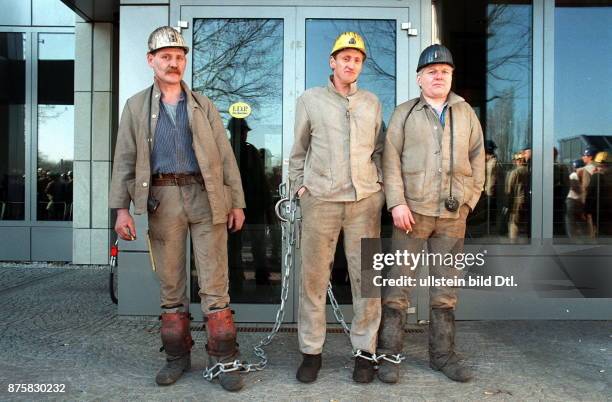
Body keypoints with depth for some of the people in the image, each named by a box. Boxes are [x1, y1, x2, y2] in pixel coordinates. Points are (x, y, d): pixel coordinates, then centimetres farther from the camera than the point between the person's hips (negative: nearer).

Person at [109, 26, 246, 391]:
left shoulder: (203, 105, 12)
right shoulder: (136, 107, 11)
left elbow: (225, 156, 8)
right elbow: (125, 160, 6)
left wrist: (237, 202, 2)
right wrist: (122, 208, -3)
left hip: (206, 197, 0)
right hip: (162, 200, 1)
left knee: (215, 284, -1)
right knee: (171, 285, 9)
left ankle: (224, 359, 8)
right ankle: (178, 356, 23)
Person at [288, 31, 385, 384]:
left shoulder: (372, 103, 14)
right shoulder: (310, 100, 9)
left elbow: (379, 150, 19)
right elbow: (298, 151, 13)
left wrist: (379, 185, 9)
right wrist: (299, 185, 5)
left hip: (365, 199, 2)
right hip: (320, 199, -1)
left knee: (367, 277, 2)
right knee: (314, 276, 1)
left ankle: (365, 351, 14)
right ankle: (311, 351, 13)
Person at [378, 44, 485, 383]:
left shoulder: (466, 113, 14)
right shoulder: (404, 113, 6)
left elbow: (477, 157, 15)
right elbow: (391, 159, -2)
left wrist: (471, 198, 6)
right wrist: (397, 203, -11)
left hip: (453, 215, 3)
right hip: (412, 211, -3)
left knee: (446, 288, 10)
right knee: (398, 283, -2)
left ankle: (442, 354, 22)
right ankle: (388, 355, 8)